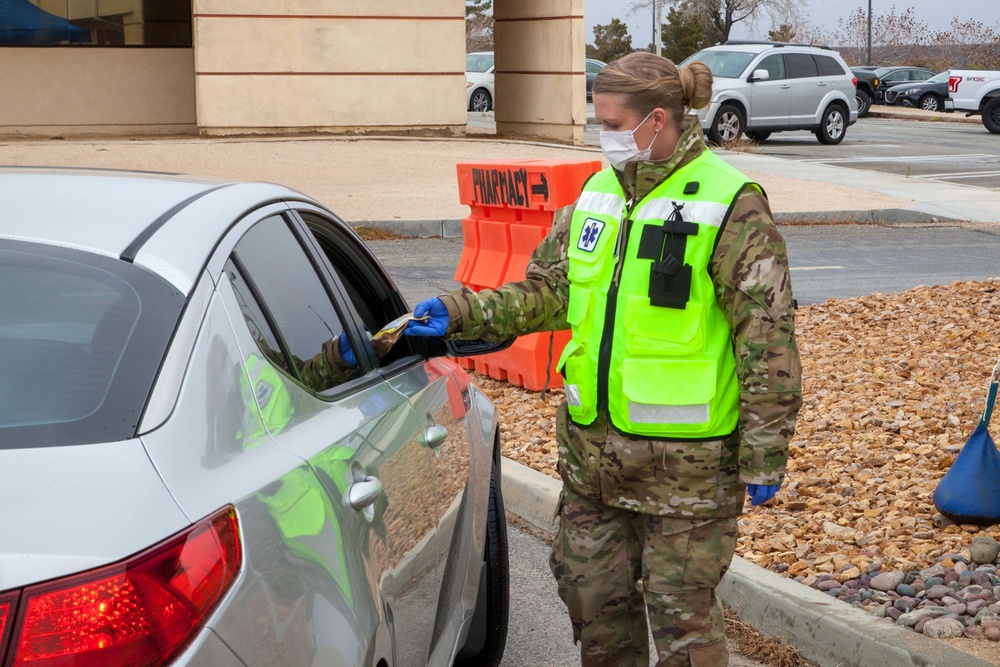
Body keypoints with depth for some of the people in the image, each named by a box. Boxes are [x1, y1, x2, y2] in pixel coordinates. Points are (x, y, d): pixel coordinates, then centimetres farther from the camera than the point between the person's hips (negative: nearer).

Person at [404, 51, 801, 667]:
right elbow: (547, 290, 14)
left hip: (684, 459, -6)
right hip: (591, 446, 7)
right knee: (593, 595, 17)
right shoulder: (598, 194, 9)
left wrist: (765, 455, -12)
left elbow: (768, 339, -12)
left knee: (681, 611, 3)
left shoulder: (730, 205, -11)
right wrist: (461, 312, 1)